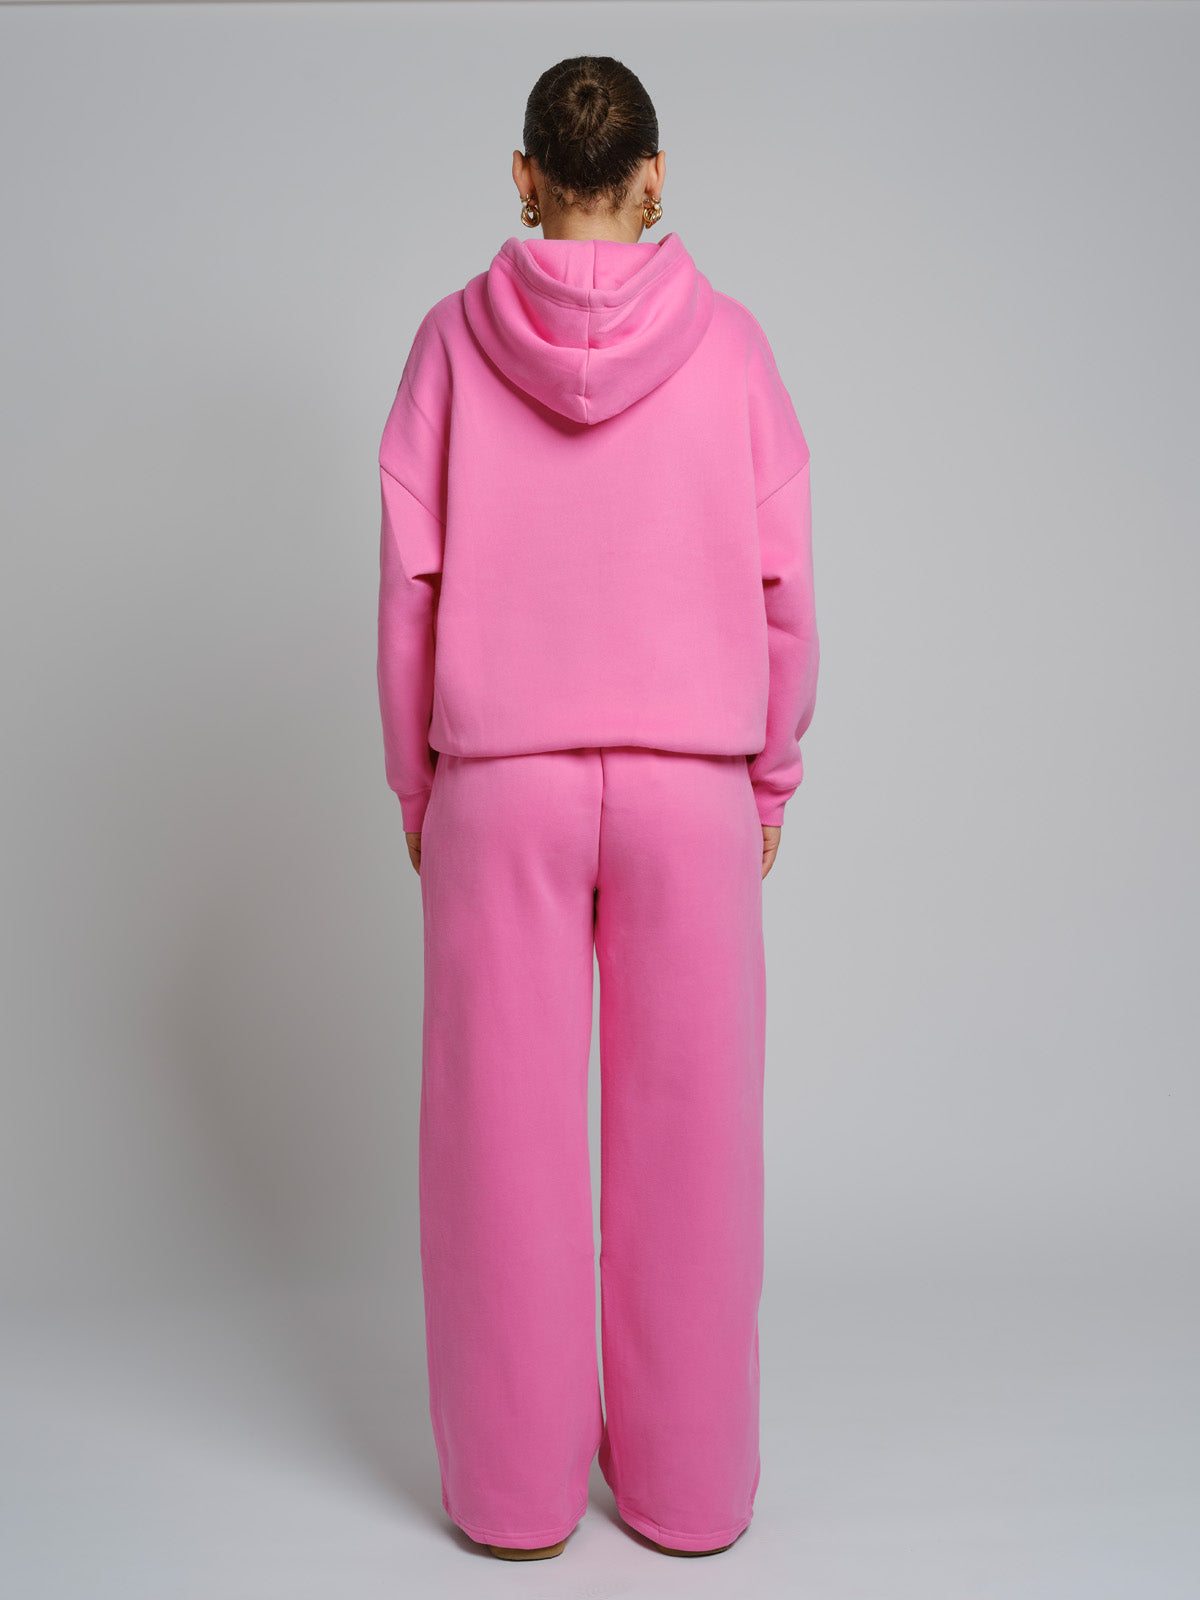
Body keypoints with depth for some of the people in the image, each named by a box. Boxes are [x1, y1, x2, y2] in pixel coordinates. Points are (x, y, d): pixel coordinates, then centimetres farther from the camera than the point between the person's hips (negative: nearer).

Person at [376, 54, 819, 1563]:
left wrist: (413, 781, 8)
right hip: (690, 785, 1)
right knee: (685, 1135, 9)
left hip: (499, 784, 0)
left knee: (504, 1134, 9)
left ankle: (513, 1484, 20)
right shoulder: (729, 341, 0)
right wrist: (770, 777, 10)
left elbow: (410, 582, -2)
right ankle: (688, 1481, 22)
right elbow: (782, 589, -1)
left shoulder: (455, 336, 0)